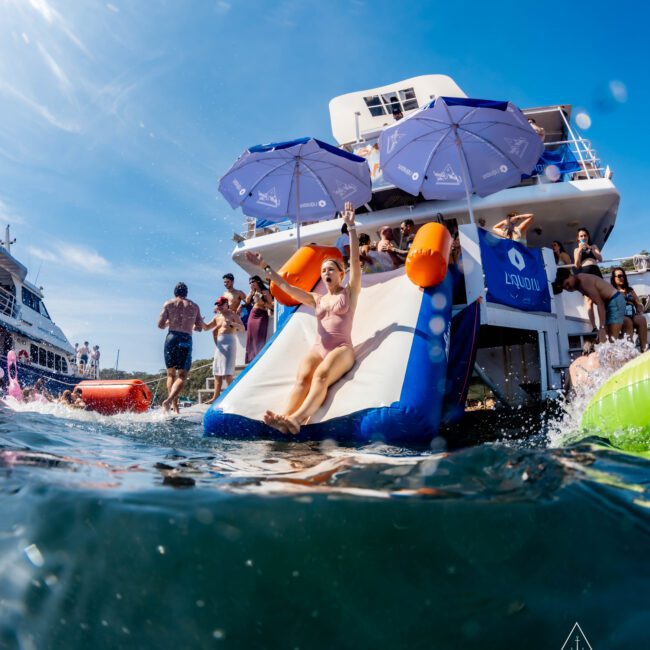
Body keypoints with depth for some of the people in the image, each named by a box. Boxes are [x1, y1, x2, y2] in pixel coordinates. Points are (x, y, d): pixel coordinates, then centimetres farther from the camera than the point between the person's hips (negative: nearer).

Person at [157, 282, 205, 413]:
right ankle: (169, 400, -23)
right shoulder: (194, 306, 13)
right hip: (186, 340, -1)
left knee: (171, 374, 13)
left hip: (172, 337, 1)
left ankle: (174, 405, 4)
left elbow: (160, 325, 2)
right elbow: (200, 327, 12)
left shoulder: (168, 304, 9)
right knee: (182, 375, -1)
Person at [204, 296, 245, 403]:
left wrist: (233, 323, -23)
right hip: (219, 344, 7)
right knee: (217, 371, 7)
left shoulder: (232, 314, 3)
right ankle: (216, 397, 12)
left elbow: (242, 328, -5)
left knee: (226, 371, -14)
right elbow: (207, 327, 24)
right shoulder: (217, 317, 21)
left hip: (229, 342, -7)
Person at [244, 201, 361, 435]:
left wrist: (351, 226, -4)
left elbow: (355, 261, 1)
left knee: (321, 375, -34)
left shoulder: (349, 292, 12)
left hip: (342, 349, -4)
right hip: (317, 349, 4)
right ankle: (284, 417, -54)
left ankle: (297, 419, -56)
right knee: (302, 377, -28)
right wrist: (265, 267, 21)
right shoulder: (317, 299, 24)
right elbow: (286, 286, 23)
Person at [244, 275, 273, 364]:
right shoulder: (252, 292, 19)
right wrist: (251, 291, 2)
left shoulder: (265, 291, 1)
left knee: (259, 338, -12)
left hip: (261, 315, -6)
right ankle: (252, 359, 5)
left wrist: (261, 302, -16)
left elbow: (271, 305, -5)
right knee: (251, 338, 2)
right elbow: (247, 301, 3)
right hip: (252, 315, 6)